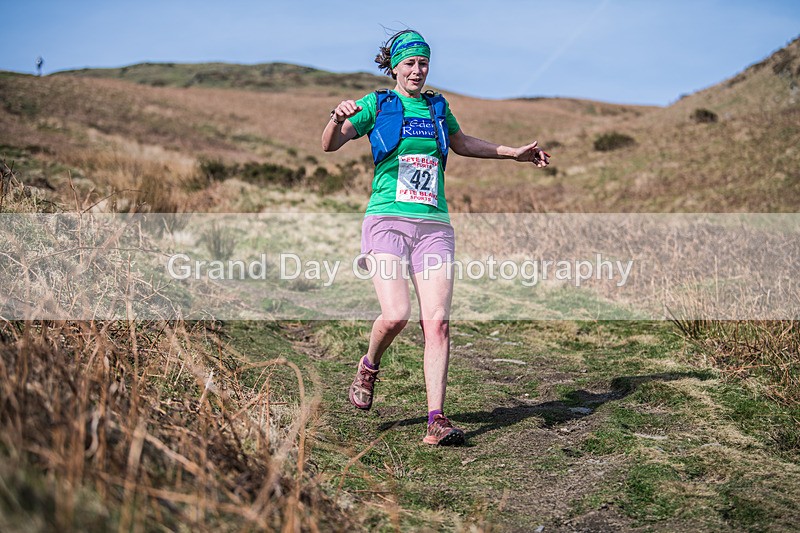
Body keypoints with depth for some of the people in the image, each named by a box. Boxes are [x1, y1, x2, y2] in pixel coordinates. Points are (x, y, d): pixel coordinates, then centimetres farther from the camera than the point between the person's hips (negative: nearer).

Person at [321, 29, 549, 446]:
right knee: (396, 314, -20)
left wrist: (514, 153, 39)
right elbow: (330, 145, -4)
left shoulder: (437, 107, 18)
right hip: (387, 220, -3)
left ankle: (436, 421, -7)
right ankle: (368, 369, 14)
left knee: (437, 321, -10)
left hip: (434, 226, 3)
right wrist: (338, 119, -26)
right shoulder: (377, 104, 6)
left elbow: (461, 143, 37)